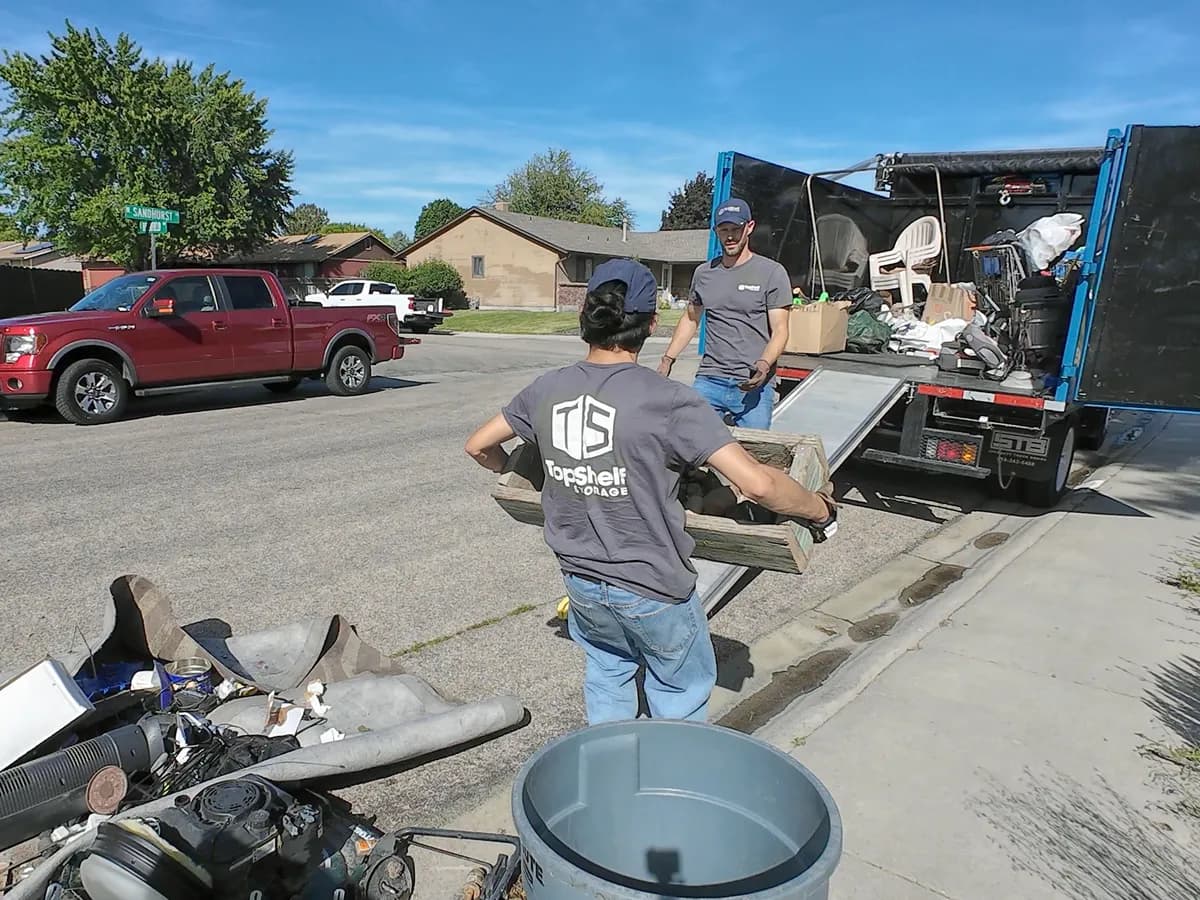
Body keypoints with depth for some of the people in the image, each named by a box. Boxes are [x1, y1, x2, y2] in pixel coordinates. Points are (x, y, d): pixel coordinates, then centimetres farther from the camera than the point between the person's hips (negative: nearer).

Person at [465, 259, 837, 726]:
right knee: (679, 693, 21)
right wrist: (820, 509, -9)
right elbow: (757, 484, -27)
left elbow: (478, 446, 7)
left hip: (580, 580, 5)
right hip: (652, 587, -4)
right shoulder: (668, 400, -22)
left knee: (606, 673, 29)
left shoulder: (547, 389, -7)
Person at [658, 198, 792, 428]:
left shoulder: (772, 273, -1)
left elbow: (780, 330, -5)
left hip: (754, 386, -3)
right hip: (708, 381, 3)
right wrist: (668, 359, 15)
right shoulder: (703, 273, 13)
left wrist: (764, 364, -24)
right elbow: (691, 319, 24)